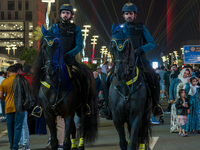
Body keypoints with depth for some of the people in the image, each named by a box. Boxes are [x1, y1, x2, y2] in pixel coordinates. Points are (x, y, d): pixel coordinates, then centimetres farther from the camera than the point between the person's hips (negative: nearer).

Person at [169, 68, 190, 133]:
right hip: (176, 100, -2)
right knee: (175, 113, -2)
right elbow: (171, 89, 3)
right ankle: (174, 128, 2)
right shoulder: (176, 80, 5)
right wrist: (171, 98, -4)